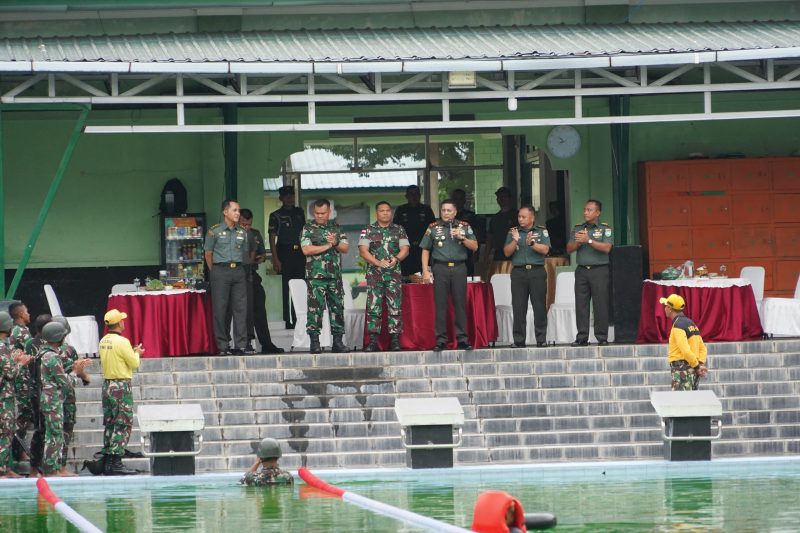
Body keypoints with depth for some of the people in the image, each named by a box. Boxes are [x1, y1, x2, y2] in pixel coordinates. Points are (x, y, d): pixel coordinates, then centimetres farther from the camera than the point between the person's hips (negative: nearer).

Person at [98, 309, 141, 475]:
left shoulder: (103, 342, 8)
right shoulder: (122, 342, -16)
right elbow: (134, 363, -10)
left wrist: (132, 352, 21)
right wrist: (136, 353, 10)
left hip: (107, 385, 8)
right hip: (121, 386, -8)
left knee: (109, 424, 12)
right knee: (123, 425, -5)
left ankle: (107, 462, 13)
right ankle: (116, 463, -10)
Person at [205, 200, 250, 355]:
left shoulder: (242, 232, 11)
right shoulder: (215, 231, -1)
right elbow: (208, 254, 3)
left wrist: (240, 269, 12)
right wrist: (215, 272, 4)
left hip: (238, 271, 4)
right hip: (221, 271, -4)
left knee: (240, 308, 0)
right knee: (220, 309, -3)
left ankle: (240, 345, 3)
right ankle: (222, 346, 1)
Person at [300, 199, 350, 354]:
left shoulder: (336, 228, 14)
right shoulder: (308, 229, 2)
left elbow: (345, 248, 9)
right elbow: (306, 250, -10)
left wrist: (336, 243, -12)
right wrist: (328, 246, -9)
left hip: (335, 275, 4)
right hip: (316, 275, -4)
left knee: (337, 307, 4)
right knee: (315, 308, -9)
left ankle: (338, 341, 9)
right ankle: (314, 342, -7)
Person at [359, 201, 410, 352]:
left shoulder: (399, 230, 12)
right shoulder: (368, 230, 7)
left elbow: (405, 249, 5)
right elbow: (363, 250, -2)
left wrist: (396, 259, -16)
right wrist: (378, 262, -16)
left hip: (394, 273, 1)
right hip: (374, 273, -1)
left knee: (395, 307, -3)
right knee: (373, 307, -5)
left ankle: (395, 340, -1)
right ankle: (373, 341, -4)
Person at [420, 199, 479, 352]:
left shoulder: (464, 227, 10)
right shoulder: (433, 228, 8)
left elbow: (474, 247, 7)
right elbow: (425, 250, 8)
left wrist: (461, 237, -9)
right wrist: (425, 271, -1)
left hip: (459, 268, 1)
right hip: (440, 268, -1)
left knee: (460, 304, 0)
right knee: (440, 305, -2)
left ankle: (462, 339, 3)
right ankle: (441, 340, 2)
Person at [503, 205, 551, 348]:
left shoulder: (541, 232, 9)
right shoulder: (513, 232, 13)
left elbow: (545, 250, -3)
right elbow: (507, 252, 6)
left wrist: (532, 243, -16)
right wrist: (515, 241, -9)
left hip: (537, 272, -1)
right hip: (518, 272, 1)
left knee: (540, 307, -3)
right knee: (518, 308, -3)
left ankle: (541, 339, 0)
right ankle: (519, 340, -1)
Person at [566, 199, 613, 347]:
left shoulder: (605, 229, 3)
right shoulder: (578, 229, 16)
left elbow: (606, 248, -11)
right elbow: (569, 249, 12)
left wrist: (589, 240, -14)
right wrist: (578, 242, -8)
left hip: (599, 270, -4)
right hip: (582, 270, 4)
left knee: (600, 305, -6)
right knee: (581, 305, 0)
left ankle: (602, 337, -2)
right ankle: (582, 337, 3)